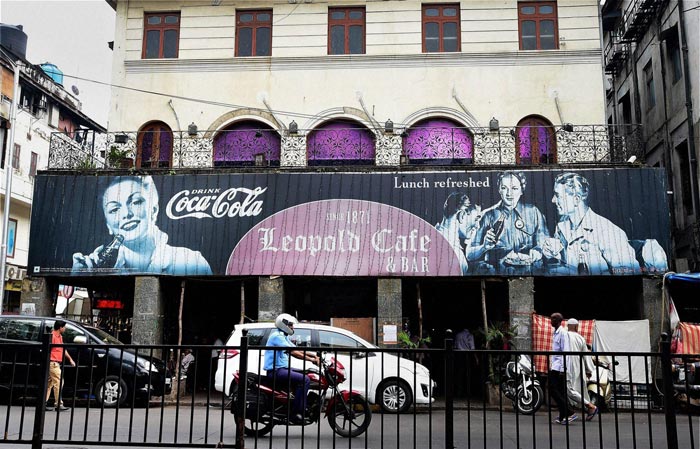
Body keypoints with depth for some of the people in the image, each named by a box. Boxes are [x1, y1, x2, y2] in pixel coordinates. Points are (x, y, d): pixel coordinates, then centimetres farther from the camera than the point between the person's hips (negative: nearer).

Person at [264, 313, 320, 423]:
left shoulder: (284, 337, 20)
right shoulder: (277, 336, -13)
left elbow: (297, 350, 17)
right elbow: (293, 352, -21)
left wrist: (313, 355, 5)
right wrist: (311, 359, -21)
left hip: (282, 369, 11)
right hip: (276, 370, -11)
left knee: (305, 375, 12)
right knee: (304, 379, -21)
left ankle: (303, 407, 13)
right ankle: (297, 413, -21)